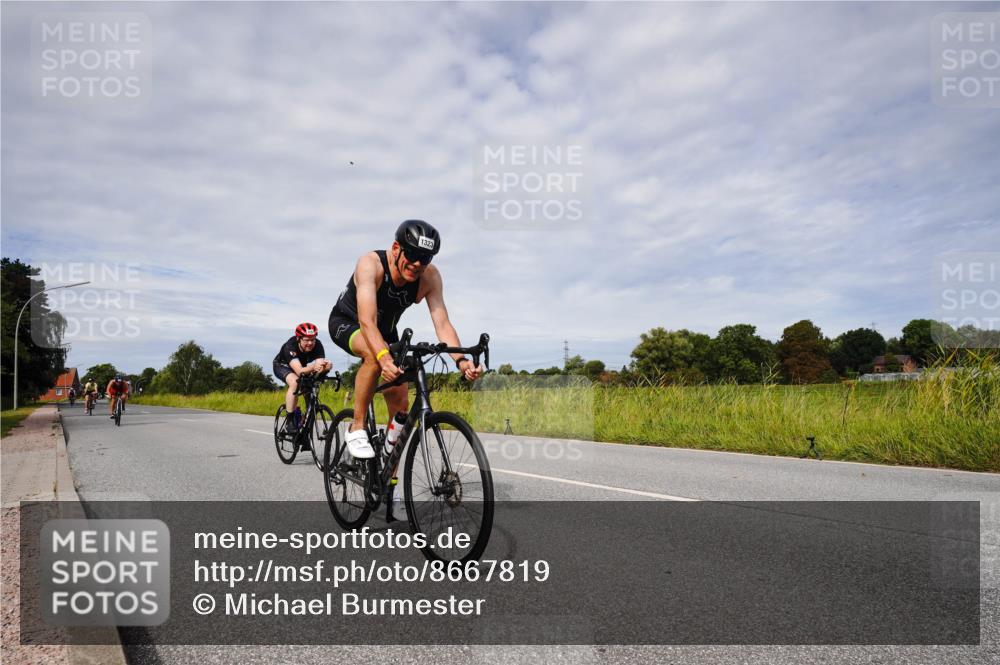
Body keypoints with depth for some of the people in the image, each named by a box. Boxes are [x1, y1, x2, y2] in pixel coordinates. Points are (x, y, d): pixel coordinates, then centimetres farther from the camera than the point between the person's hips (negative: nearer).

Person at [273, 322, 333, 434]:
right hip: (282, 366, -5)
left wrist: (326, 366, -64)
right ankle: (290, 421, -24)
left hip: (302, 366, 5)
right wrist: (313, 367, -71)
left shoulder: (317, 345, -29)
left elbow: (320, 364, -40)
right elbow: (300, 371, -50)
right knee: (295, 382, -33)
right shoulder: (290, 346, -38)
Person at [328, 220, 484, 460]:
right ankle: (357, 428, -21)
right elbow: (367, 322, -46)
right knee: (374, 355, -39)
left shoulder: (430, 276, -24)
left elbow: (442, 323, -31)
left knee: (400, 403, -5)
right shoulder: (370, 264, -35)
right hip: (346, 323, -4)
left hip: (385, 330, 4)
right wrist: (384, 357, -64)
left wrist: (461, 360, -48)